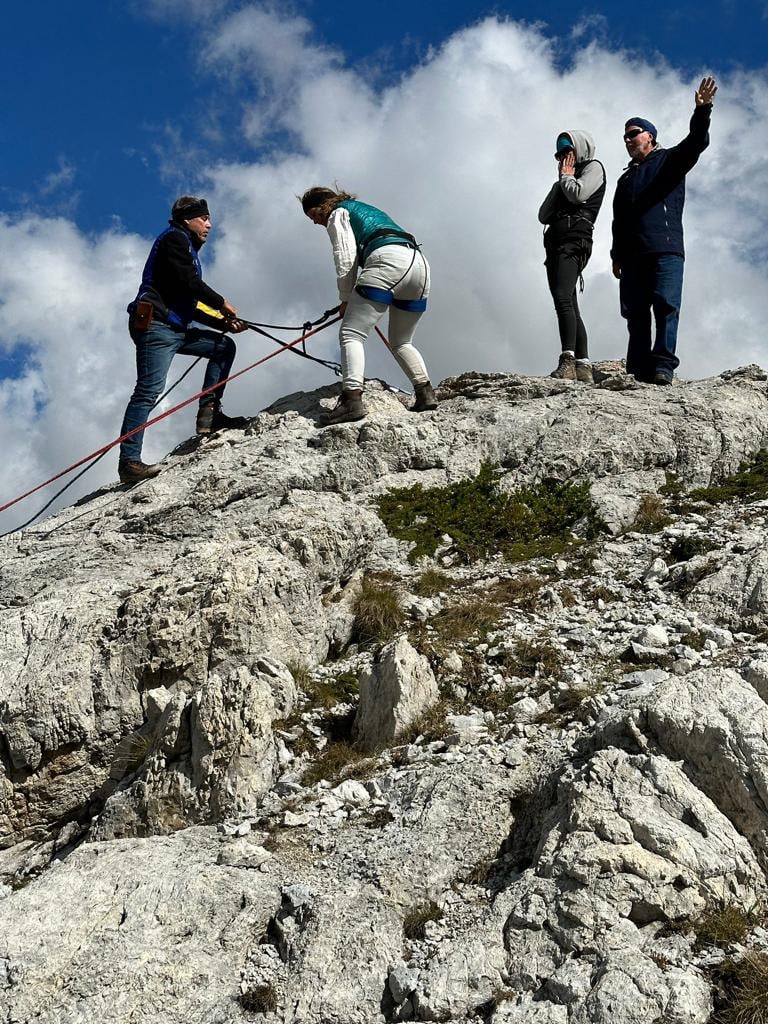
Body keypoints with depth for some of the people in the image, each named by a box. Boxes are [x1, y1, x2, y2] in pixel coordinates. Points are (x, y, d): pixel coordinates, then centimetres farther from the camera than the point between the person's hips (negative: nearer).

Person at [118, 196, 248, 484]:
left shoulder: (184, 247, 30)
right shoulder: (174, 238, 2)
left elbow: (189, 308, 28)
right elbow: (189, 282, -13)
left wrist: (224, 323, 20)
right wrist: (222, 303, -2)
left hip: (176, 329, 10)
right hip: (155, 326, -10)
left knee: (225, 346, 12)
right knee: (149, 390, -18)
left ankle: (208, 414, 3)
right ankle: (129, 462, -23)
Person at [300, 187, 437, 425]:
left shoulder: (338, 213, 15)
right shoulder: (367, 209, 39)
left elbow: (345, 257, 3)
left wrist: (345, 298, 10)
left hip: (388, 262, -8)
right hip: (419, 264, 8)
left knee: (350, 334, -11)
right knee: (401, 342, 21)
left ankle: (352, 399, -27)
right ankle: (425, 393, 7)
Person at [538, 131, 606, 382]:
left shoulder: (593, 167, 10)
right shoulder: (565, 181, 31)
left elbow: (578, 194, -10)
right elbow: (543, 216, 21)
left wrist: (565, 176, 9)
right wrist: (559, 182, 15)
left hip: (574, 241, -9)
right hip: (555, 243, 9)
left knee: (562, 298, -26)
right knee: (568, 306, 3)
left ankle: (568, 361, -36)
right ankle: (583, 367, 0)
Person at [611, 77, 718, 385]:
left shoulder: (669, 160, 14)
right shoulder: (626, 179, 30)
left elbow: (696, 142, -5)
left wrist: (702, 110, -21)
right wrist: (617, 256, 17)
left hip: (666, 250, -5)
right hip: (632, 256, 6)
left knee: (666, 307, -17)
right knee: (635, 314, -2)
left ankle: (663, 367, -23)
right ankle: (639, 371, -3)